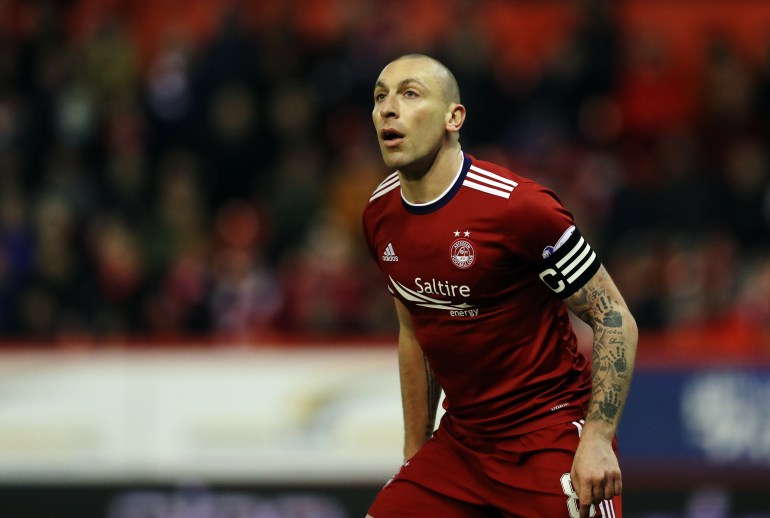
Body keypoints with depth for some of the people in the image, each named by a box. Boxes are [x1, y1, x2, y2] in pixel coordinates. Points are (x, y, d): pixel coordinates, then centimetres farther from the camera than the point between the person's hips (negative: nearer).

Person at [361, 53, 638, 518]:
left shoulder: (515, 205, -18)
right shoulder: (380, 215, 4)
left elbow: (614, 318, -13)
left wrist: (597, 437, -21)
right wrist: (415, 453, 18)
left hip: (550, 439, -6)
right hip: (461, 441, 6)